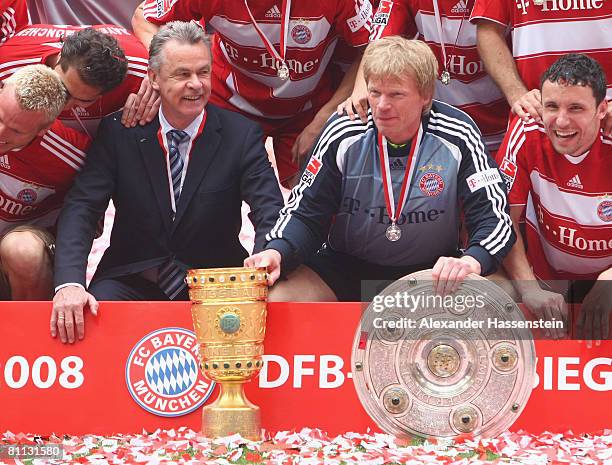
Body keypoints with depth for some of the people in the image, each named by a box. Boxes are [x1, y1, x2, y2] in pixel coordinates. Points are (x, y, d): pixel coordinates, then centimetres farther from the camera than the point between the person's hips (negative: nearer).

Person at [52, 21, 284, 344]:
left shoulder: (242, 135, -3)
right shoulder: (118, 132, -2)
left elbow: (271, 214, -9)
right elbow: (81, 207, -8)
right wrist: (69, 283, -26)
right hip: (131, 281, 0)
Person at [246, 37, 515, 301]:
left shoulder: (457, 136, -13)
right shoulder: (344, 133, -10)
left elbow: (493, 215, -13)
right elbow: (306, 213, -5)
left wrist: (472, 261, -36)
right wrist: (277, 252, -27)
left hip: (432, 270, -1)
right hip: (346, 268, 1)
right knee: (277, 302, -24)